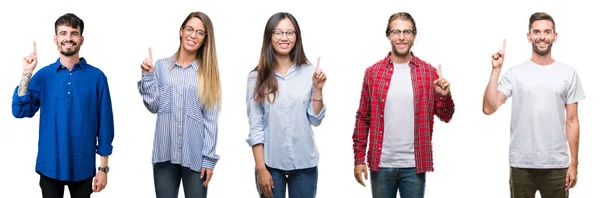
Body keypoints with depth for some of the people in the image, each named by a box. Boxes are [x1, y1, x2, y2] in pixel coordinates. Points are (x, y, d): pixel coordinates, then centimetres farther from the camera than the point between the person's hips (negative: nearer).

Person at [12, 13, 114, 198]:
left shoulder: (96, 77, -4)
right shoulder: (43, 75, 1)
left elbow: (105, 123, -1)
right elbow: (20, 111, -6)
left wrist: (103, 168, -2)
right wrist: (27, 73, -14)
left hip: (82, 167, -1)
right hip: (50, 166, 1)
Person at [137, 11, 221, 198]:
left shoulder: (207, 72, 2)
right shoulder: (161, 66, 5)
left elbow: (211, 118, -1)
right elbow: (153, 106, 4)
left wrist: (209, 158, -6)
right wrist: (148, 76, -4)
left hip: (195, 155, -1)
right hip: (165, 153, 1)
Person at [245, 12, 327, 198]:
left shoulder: (309, 72, 0)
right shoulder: (257, 77, -3)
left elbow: (315, 120, 3)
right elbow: (255, 126, -3)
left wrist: (318, 89, -10)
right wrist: (260, 169, -7)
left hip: (304, 163, 1)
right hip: (271, 163, -1)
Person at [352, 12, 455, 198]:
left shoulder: (429, 72, 2)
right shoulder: (372, 72, 3)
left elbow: (445, 117, 5)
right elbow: (363, 118, 5)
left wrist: (445, 96, -15)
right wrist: (359, 158, 1)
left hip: (414, 165, 0)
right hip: (381, 164, 0)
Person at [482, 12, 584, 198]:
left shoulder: (569, 74, 4)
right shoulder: (514, 74, 1)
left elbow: (571, 121, 5)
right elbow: (489, 108, -10)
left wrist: (574, 163, 2)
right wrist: (496, 70, -13)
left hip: (556, 166, 1)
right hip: (521, 165, 0)